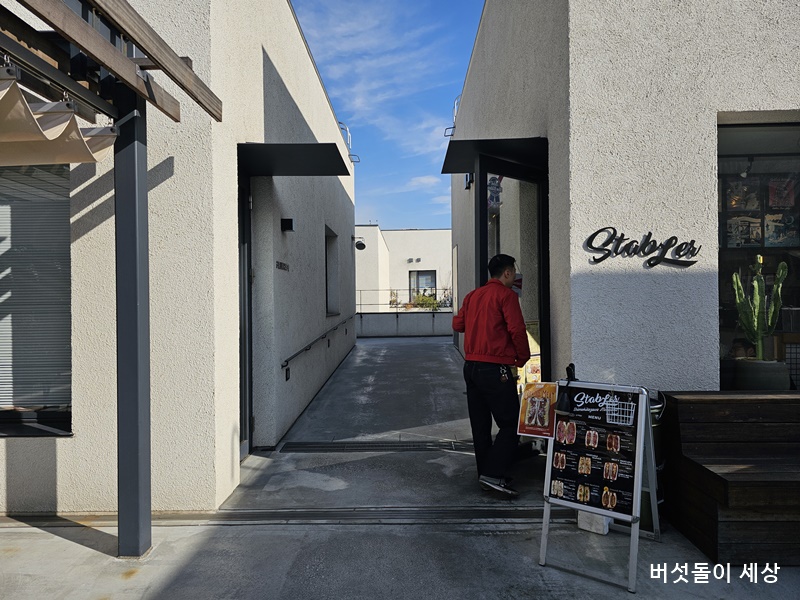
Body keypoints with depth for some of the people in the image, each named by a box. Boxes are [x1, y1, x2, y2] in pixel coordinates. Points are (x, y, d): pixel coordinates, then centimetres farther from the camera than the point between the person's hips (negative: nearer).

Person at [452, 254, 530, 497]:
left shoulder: (473, 295, 14)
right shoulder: (506, 294, -7)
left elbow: (457, 324, 18)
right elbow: (517, 329, -13)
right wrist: (522, 358, 1)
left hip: (470, 366, 8)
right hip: (495, 368, -8)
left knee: (480, 424, 14)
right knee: (509, 424, -2)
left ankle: (485, 474, 22)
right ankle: (493, 475, -8)